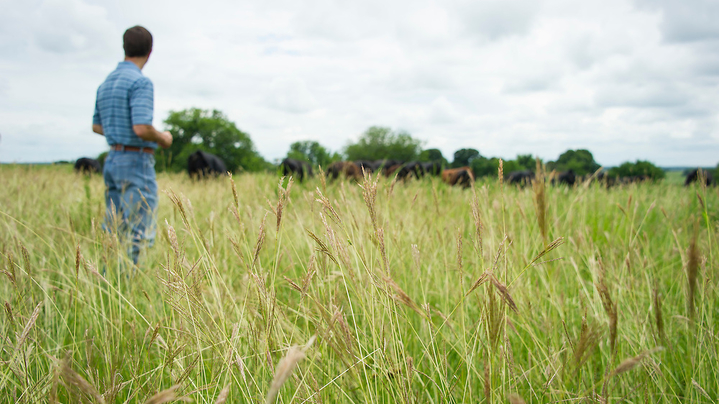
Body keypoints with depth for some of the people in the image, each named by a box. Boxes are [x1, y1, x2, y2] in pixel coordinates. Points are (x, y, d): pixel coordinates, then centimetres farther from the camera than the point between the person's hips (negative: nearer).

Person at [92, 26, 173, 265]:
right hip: (137, 162, -9)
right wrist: (162, 138, -5)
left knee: (112, 232, 13)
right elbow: (142, 128, -24)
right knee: (140, 235, -6)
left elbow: (97, 126, 23)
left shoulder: (106, 83, 14)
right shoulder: (140, 82, -14)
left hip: (112, 161, 9)